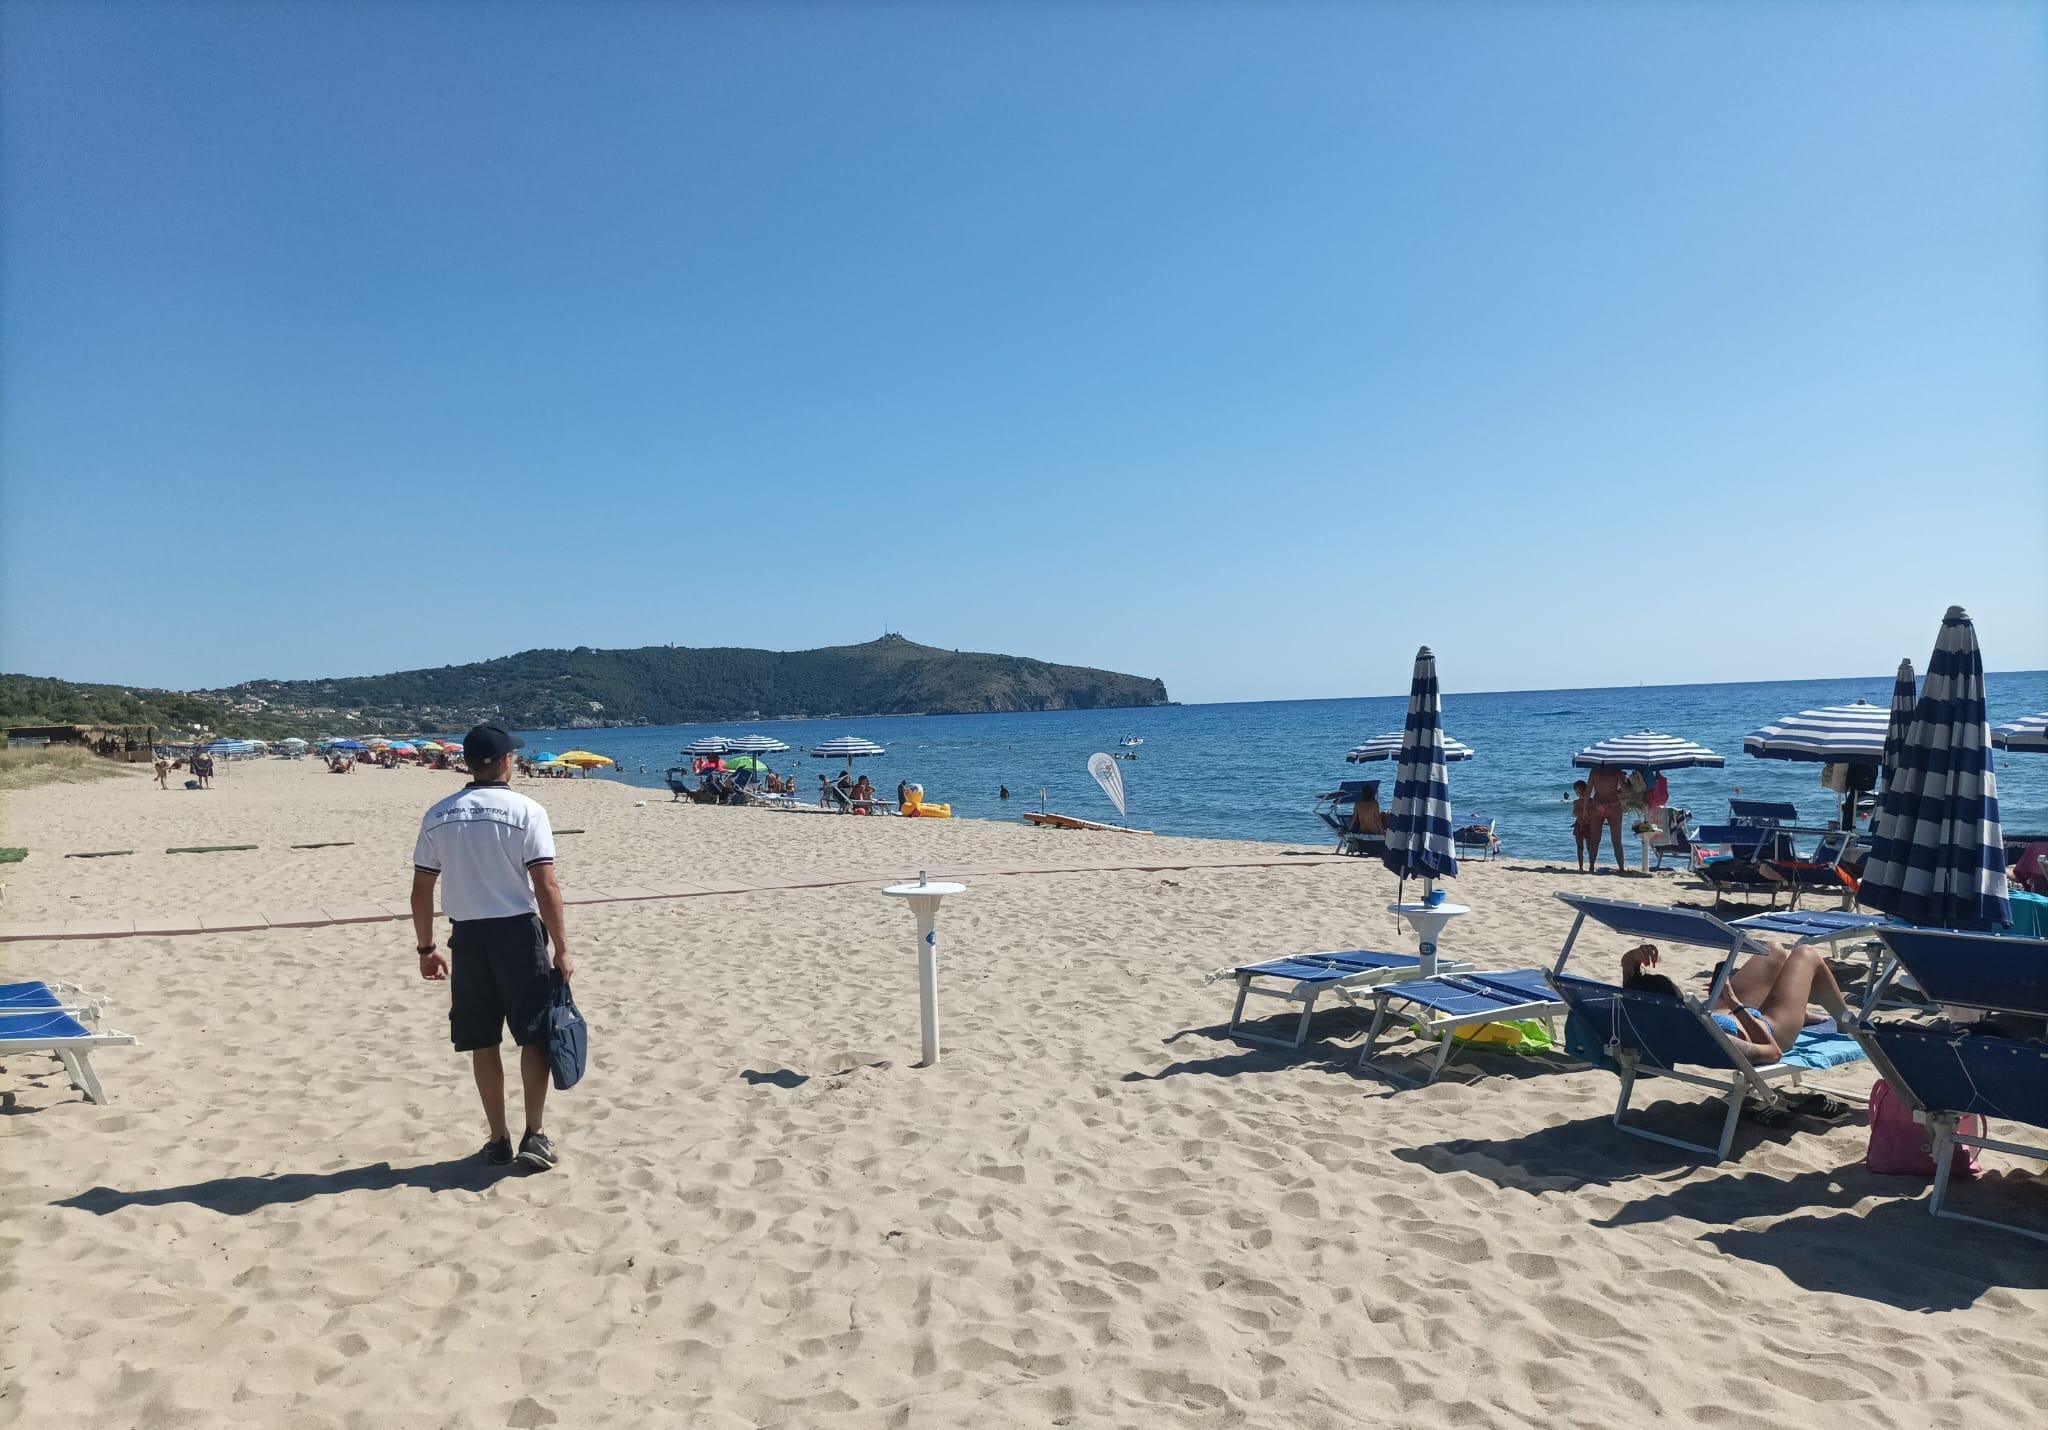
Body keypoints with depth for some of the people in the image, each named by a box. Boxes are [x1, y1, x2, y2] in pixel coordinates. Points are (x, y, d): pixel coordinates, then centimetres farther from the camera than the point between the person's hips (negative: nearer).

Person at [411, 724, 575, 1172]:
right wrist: (562, 949, -8)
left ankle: (499, 1139, 20)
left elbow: (421, 891, 6)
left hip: (467, 936, 4)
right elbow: (546, 887, -13)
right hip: (518, 933, -4)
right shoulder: (525, 811, -9)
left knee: (482, 1042, 12)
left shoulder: (438, 816, 4)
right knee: (535, 1035, 8)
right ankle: (534, 1134, 7)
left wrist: (426, 948, 16)